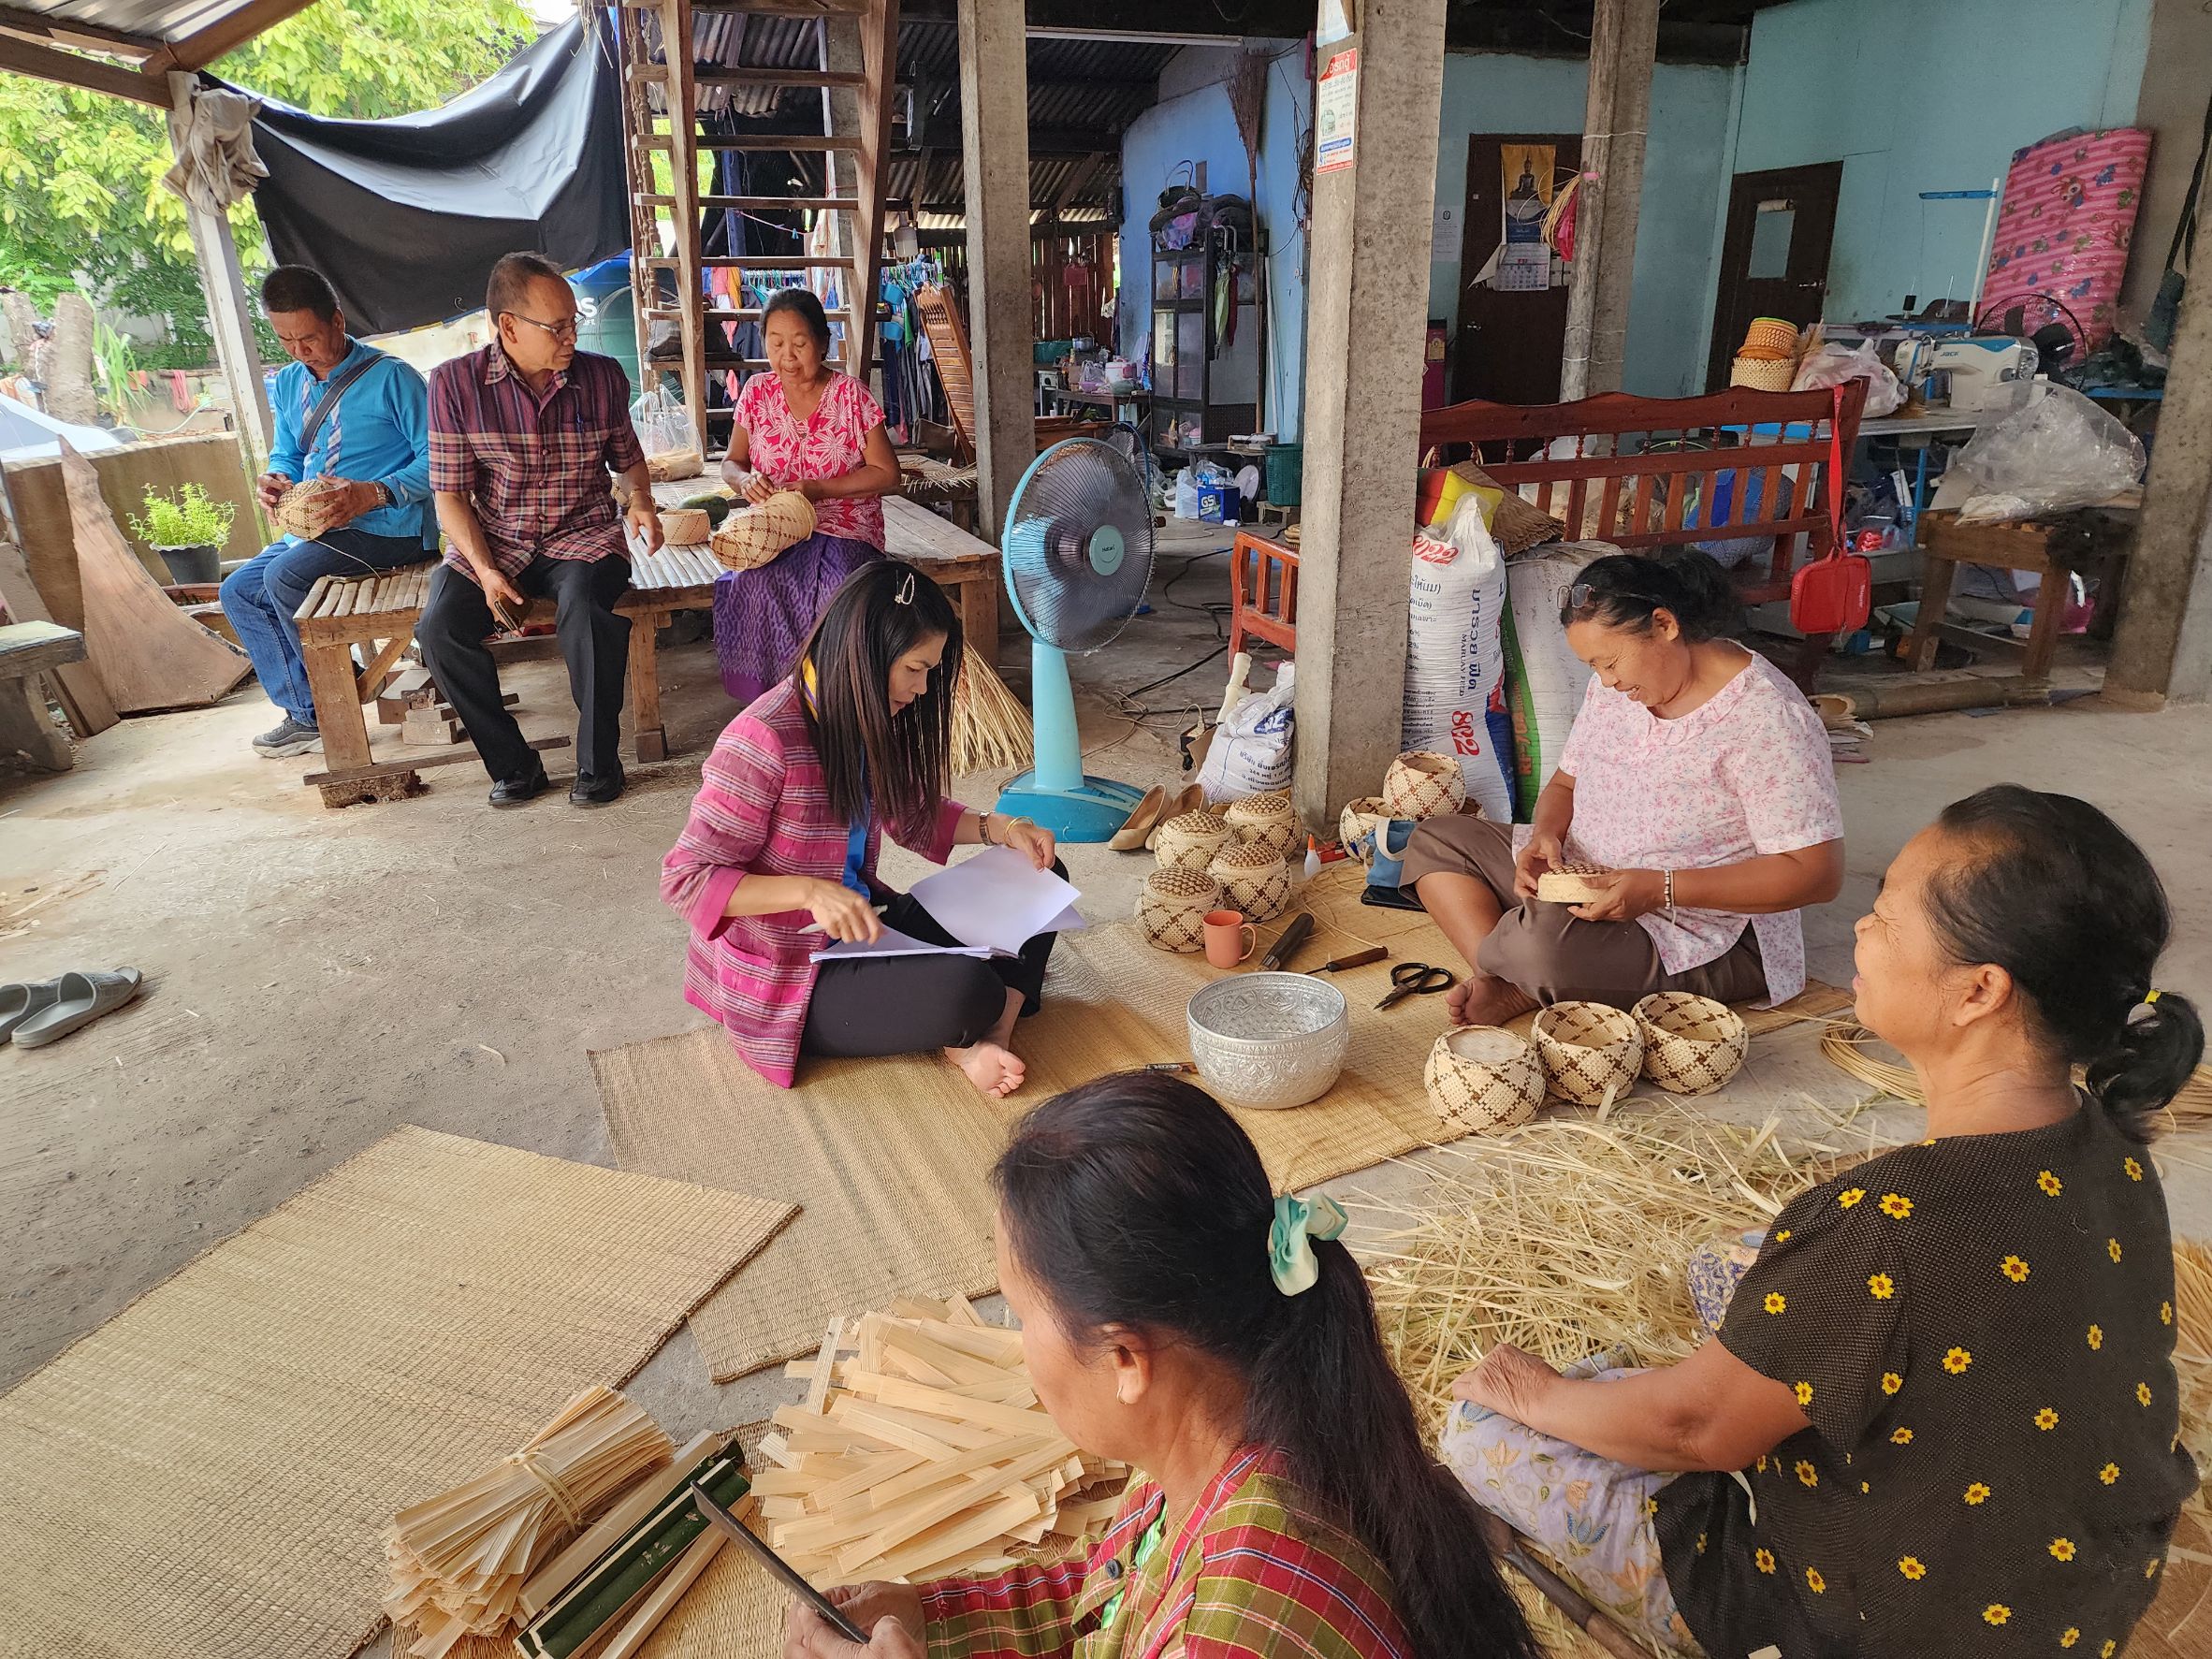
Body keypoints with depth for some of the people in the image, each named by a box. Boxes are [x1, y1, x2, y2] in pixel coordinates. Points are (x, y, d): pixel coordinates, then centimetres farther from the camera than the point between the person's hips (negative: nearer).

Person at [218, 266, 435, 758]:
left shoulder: (391, 377, -12)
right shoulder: (287, 386, 11)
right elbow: (287, 455, 23)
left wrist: (372, 494, -26)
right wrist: (274, 479, -2)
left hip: (390, 528, -9)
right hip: (319, 529, 9)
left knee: (285, 575, -26)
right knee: (238, 592, 5)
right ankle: (306, 717, 4)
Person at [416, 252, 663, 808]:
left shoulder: (602, 377, 1)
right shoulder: (454, 383, -5)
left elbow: (629, 458, 19)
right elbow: (450, 495, -2)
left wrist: (641, 503, -2)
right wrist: (484, 570, -16)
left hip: (583, 535, -1)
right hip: (493, 542, 1)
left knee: (584, 610, -34)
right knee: (438, 628, -25)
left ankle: (598, 761, -15)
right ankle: (513, 764, -7)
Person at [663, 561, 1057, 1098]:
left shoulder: (867, 722, 1)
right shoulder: (764, 740, -25)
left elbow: (911, 816, 16)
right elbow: (684, 879, -23)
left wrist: (996, 828, -2)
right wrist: (810, 891, -35)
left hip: (862, 922, 9)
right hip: (783, 975, -9)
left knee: (1042, 879, 1)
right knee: (965, 990, -33)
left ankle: (984, 1037, -13)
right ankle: (973, 1031, 3)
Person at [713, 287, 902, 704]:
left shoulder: (851, 395, -1)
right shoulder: (757, 392, 8)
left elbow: (887, 475, -2)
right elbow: (731, 463, 17)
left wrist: (818, 489, -14)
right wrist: (745, 480, -9)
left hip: (844, 529, -2)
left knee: (836, 591, -36)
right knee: (754, 587, -32)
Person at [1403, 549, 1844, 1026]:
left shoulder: (1767, 718, -21)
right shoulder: (1617, 685, 3)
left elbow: (1818, 873, -23)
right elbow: (1566, 783, 14)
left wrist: (1660, 890, -30)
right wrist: (1546, 835, -11)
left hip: (1703, 938, -9)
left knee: (1543, 937, -37)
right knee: (1435, 839, 2)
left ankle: (1518, 988, -3)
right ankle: (1501, 982, -17)